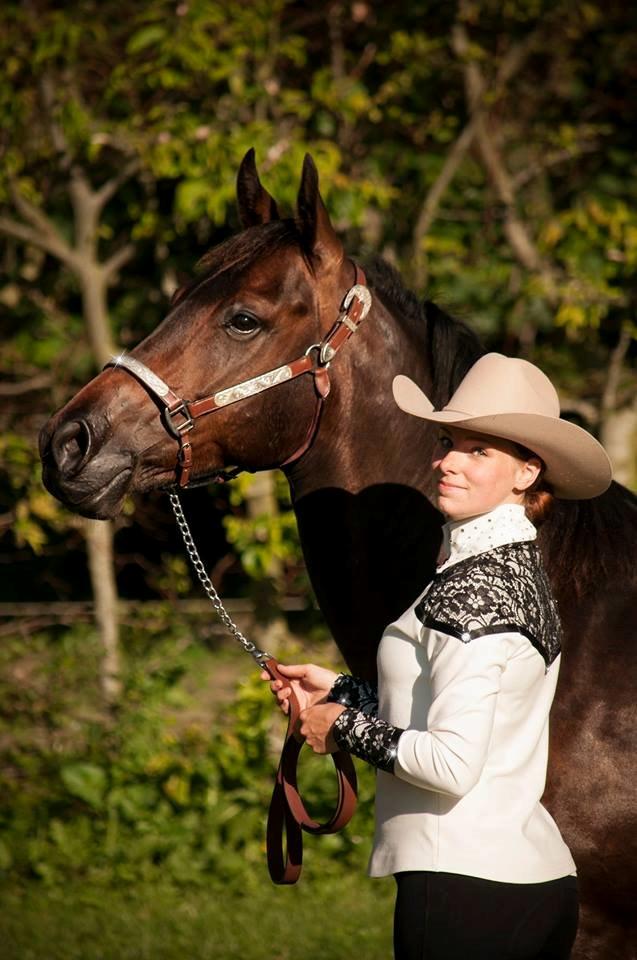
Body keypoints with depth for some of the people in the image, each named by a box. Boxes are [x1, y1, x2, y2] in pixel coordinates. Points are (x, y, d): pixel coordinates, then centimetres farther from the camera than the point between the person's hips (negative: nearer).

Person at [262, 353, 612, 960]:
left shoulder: (471, 587, -17)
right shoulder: (518, 567, 13)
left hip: (462, 886, -10)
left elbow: (452, 764, -22)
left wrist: (345, 729, -8)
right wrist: (337, 691, 16)